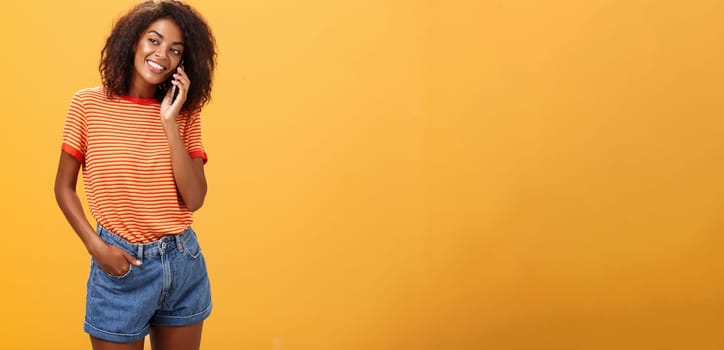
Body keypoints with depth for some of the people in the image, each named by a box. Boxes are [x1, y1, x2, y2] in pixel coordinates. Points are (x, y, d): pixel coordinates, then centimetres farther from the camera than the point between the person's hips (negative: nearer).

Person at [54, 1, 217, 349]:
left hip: (183, 263, 3)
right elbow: (64, 188, 1)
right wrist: (96, 247, -12)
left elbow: (194, 200, -9)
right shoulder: (88, 104, -5)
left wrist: (169, 122, -13)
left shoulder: (185, 113, 0)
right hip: (120, 265, -2)